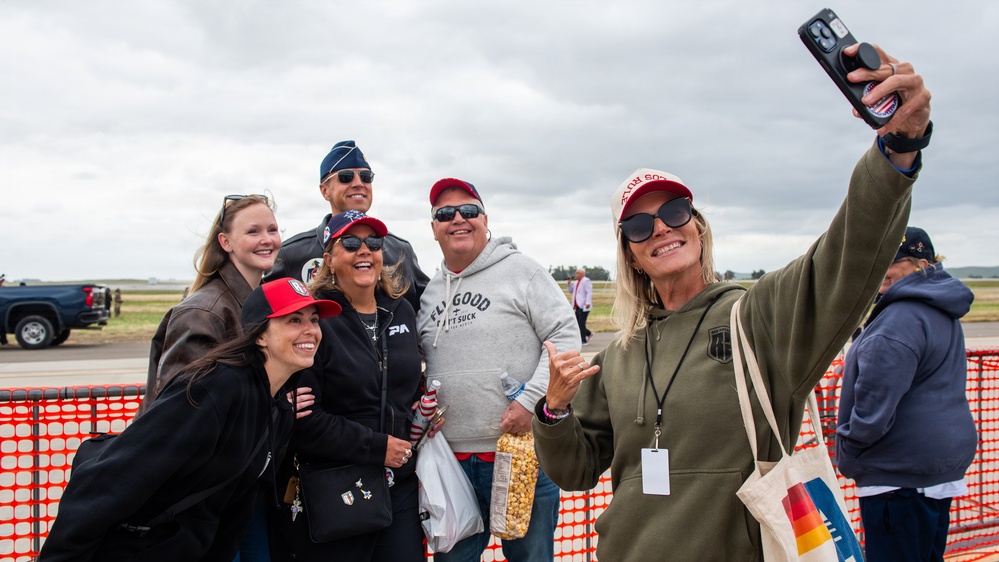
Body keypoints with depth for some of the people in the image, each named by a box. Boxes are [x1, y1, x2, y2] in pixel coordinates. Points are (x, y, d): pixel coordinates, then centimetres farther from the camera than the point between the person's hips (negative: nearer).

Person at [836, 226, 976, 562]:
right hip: (941, 466, 11)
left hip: (900, 474, -11)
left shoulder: (901, 319, -20)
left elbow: (876, 401, -24)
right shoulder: (942, 313, 15)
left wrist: (847, 455, -12)